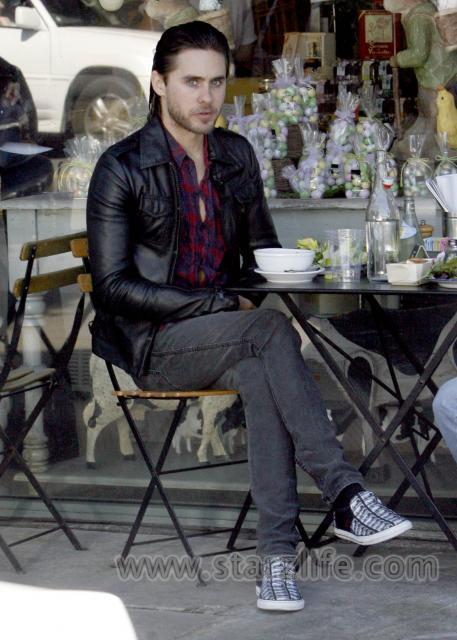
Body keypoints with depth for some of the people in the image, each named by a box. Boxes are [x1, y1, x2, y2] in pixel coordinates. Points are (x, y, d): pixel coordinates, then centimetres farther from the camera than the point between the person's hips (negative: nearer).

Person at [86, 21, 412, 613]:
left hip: (226, 336, 5)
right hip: (152, 347, -4)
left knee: (260, 374, -33)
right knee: (271, 331, -33)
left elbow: (261, 248, 23)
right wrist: (224, 305, -18)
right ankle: (345, 499, -39)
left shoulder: (236, 155, 11)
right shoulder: (122, 168, -7)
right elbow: (112, 286, -12)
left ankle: (277, 555, -40)